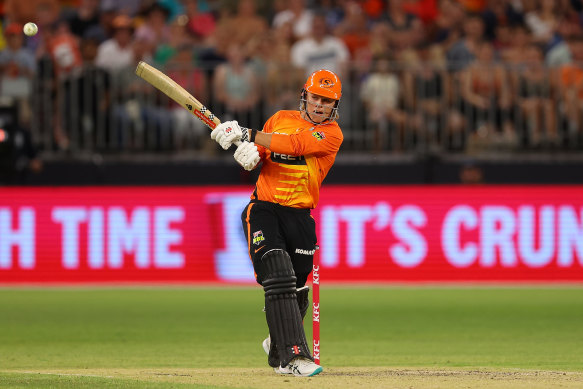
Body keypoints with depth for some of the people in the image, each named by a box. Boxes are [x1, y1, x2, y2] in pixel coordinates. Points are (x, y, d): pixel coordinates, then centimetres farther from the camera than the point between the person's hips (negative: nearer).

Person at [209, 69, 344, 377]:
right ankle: (294, 355, -25)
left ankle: (278, 349, 34)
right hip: (263, 210, 0)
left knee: (296, 292, 7)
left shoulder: (332, 134, -2)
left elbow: (294, 144, -17)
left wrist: (247, 135, -20)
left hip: (299, 217, 0)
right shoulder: (281, 118, 11)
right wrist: (249, 153, -9)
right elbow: (257, 157, 16)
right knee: (278, 278, -18)